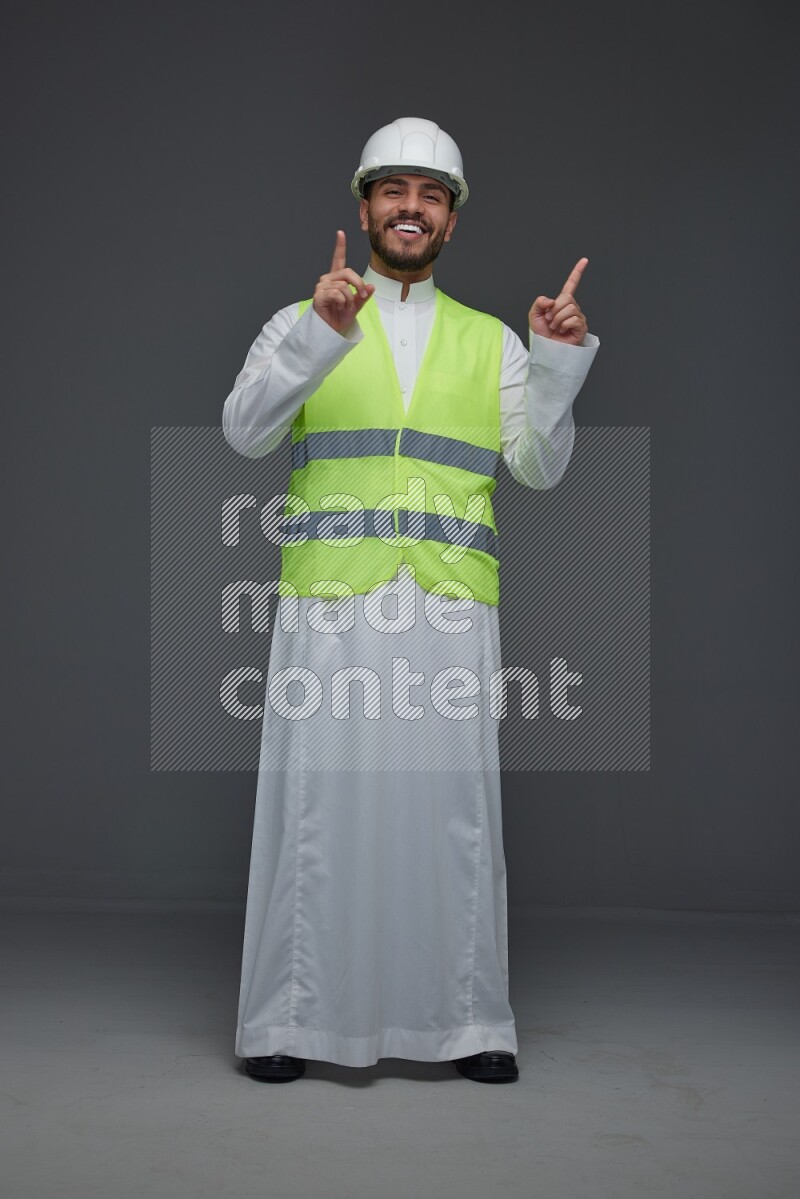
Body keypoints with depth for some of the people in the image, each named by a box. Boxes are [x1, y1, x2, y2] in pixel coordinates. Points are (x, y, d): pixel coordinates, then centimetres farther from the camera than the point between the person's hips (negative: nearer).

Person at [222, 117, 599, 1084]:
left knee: (453, 802, 3)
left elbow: (540, 467, 6)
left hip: (449, 606, 2)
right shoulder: (304, 319, 11)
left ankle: (466, 1021, 13)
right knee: (318, 797, 0)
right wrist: (318, 335, -19)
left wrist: (558, 361, -9)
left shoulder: (491, 341, 16)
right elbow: (244, 432, -6)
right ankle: (289, 1019, 11)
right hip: (330, 602, -1)